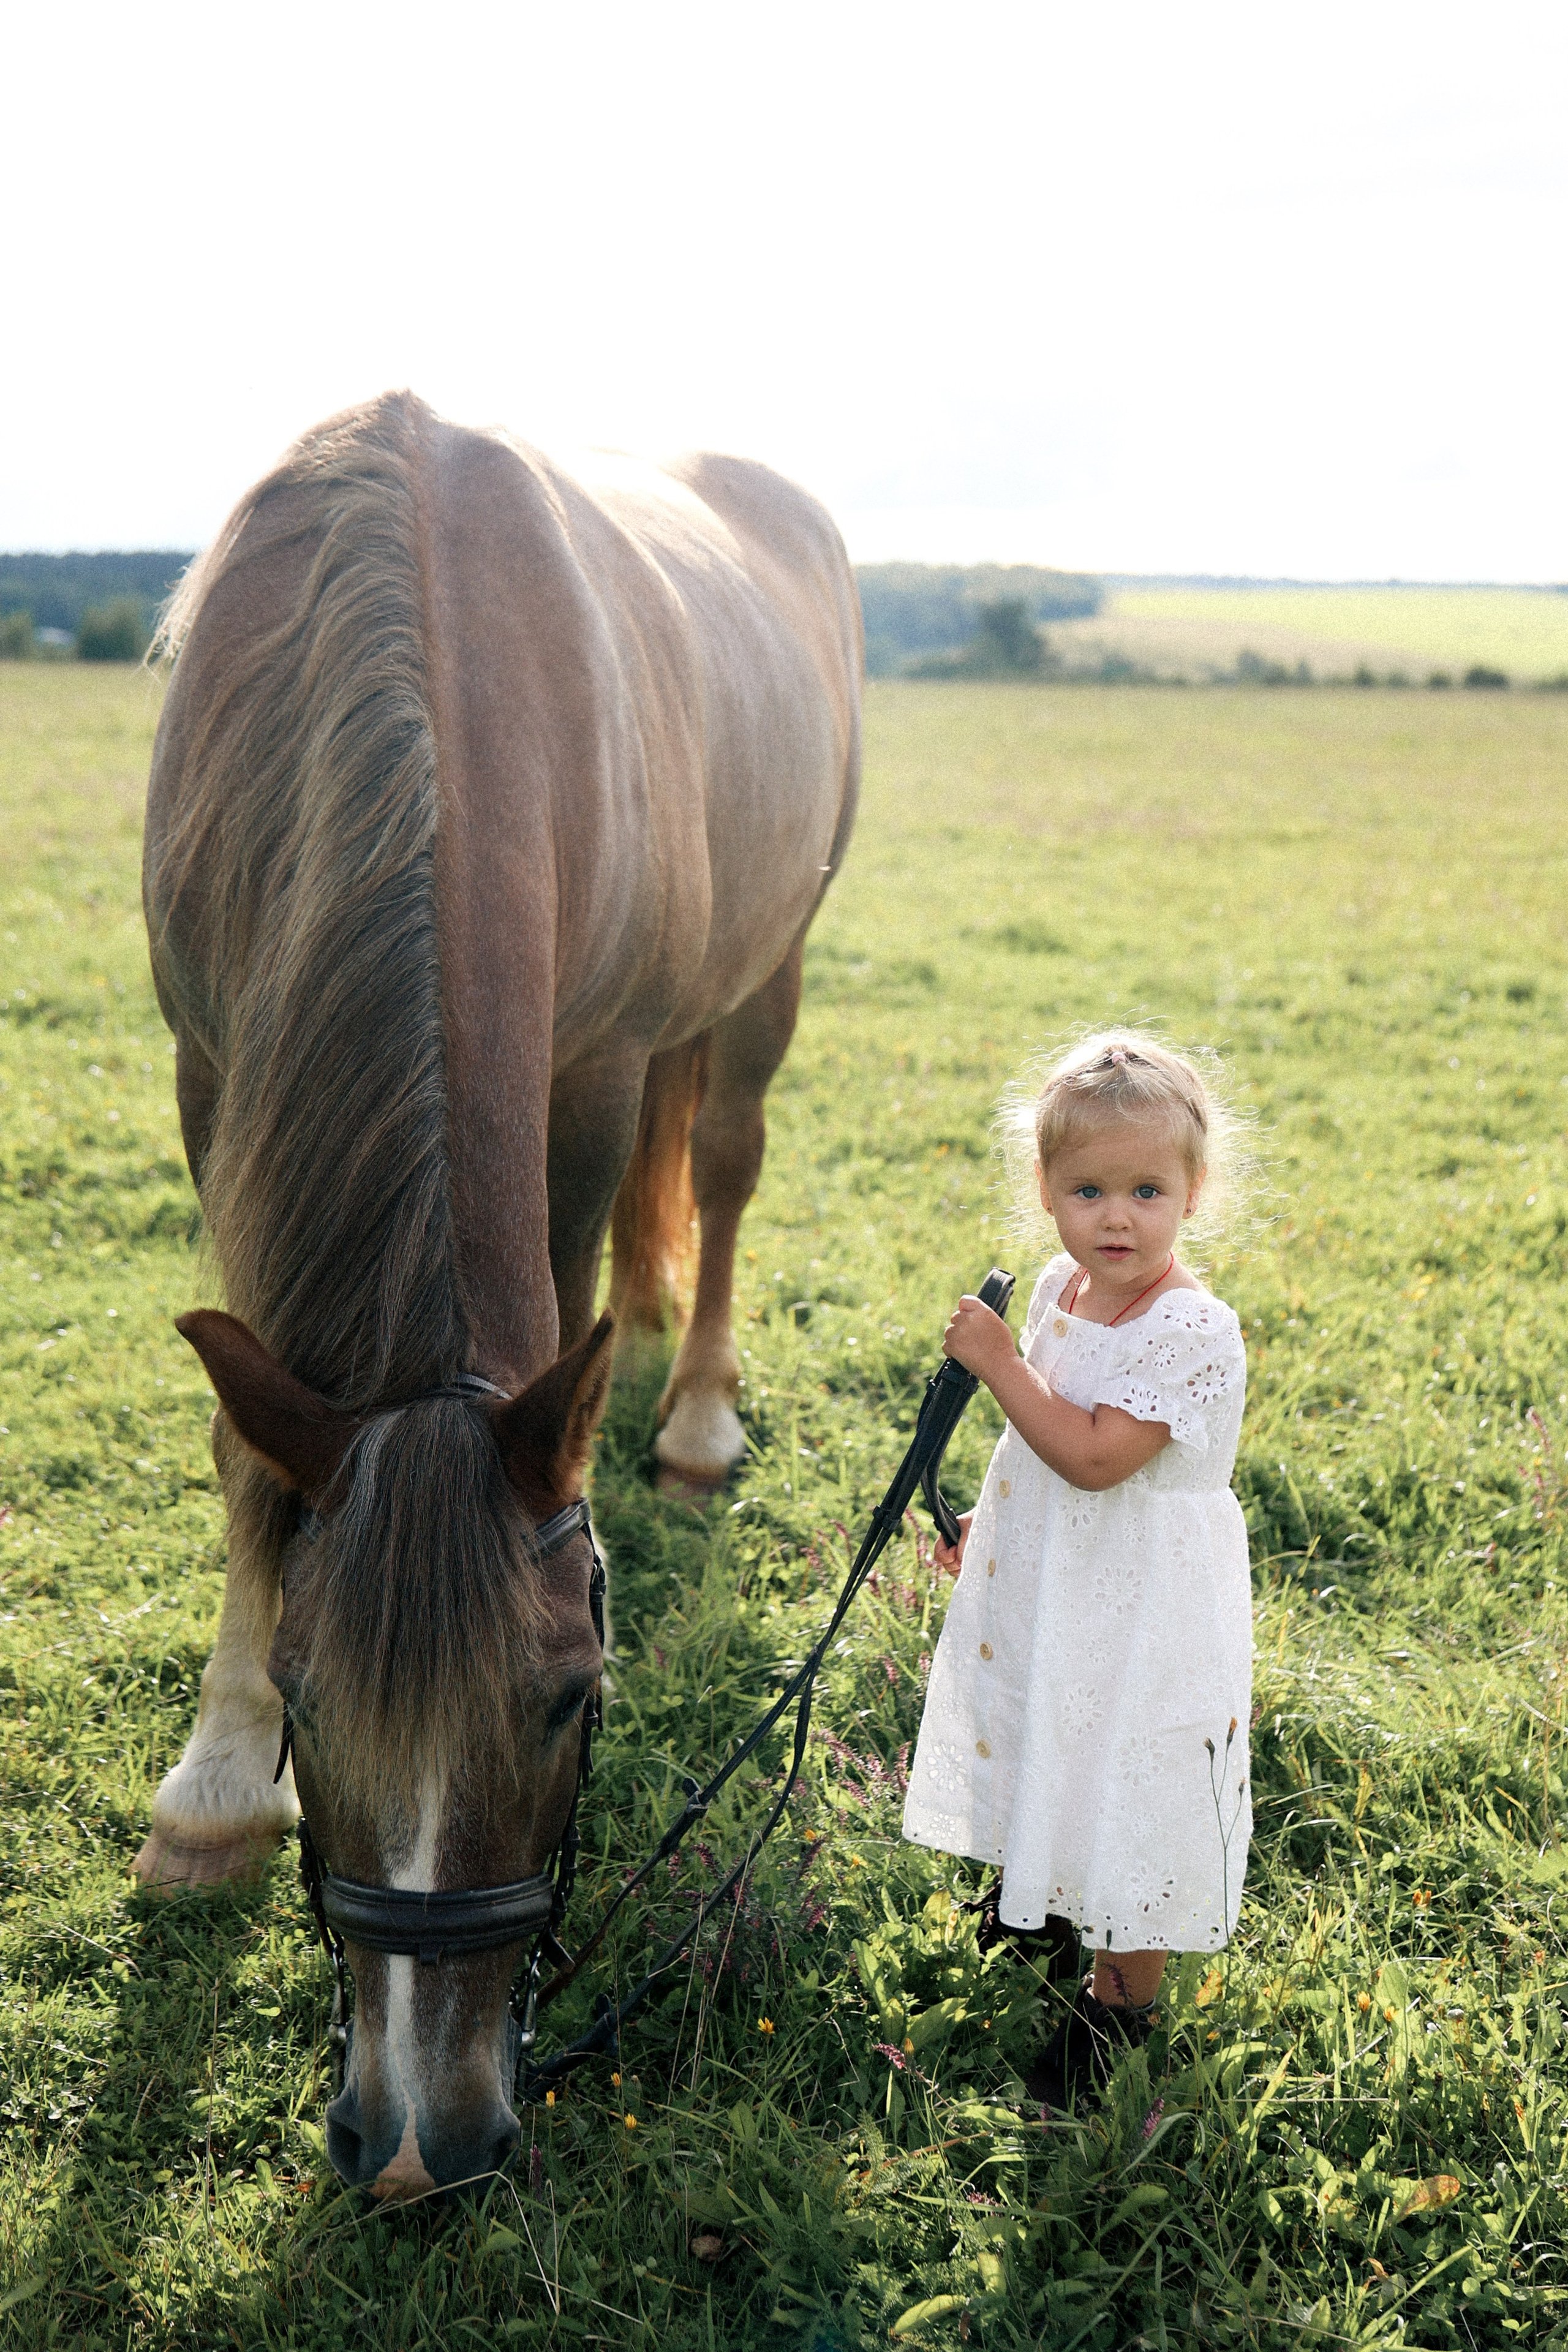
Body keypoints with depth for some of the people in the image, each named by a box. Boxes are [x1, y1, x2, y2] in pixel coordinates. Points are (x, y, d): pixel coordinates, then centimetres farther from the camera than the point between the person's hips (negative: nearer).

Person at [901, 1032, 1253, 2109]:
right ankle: (1046, 1898, 55)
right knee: (1049, 1754, 27)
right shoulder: (1062, 1290, -2)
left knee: (1133, 1792, 7)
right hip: (1043, 1583, 8)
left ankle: (1121, 1995, 30)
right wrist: (989, 1518, 17)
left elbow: (1096, 1456, -32)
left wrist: (998, 1362, -28)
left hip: (1143, 1612, -7)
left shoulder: (1193, 1333, -27)